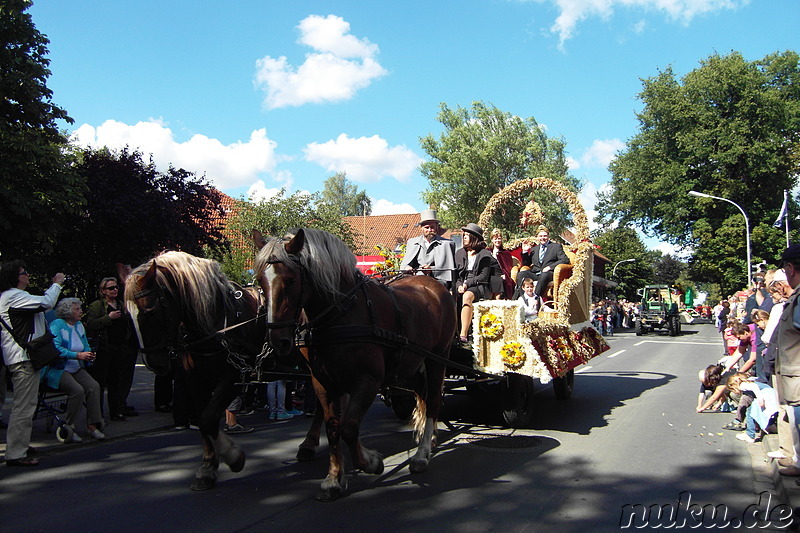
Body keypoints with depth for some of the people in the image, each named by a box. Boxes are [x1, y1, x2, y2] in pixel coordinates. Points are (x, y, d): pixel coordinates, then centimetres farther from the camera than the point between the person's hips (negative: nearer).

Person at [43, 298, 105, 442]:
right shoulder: (56, 325, -8)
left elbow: (86, 346, 20)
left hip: (76, 369, 7)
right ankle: (68, 427, -13)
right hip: (58, 370, -7)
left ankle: (92, 426, -15)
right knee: (77, 390, -29)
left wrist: (89, 355, -4)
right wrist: (78, 355, -24)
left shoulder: (79, 326, 16)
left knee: (94, 386, -19)